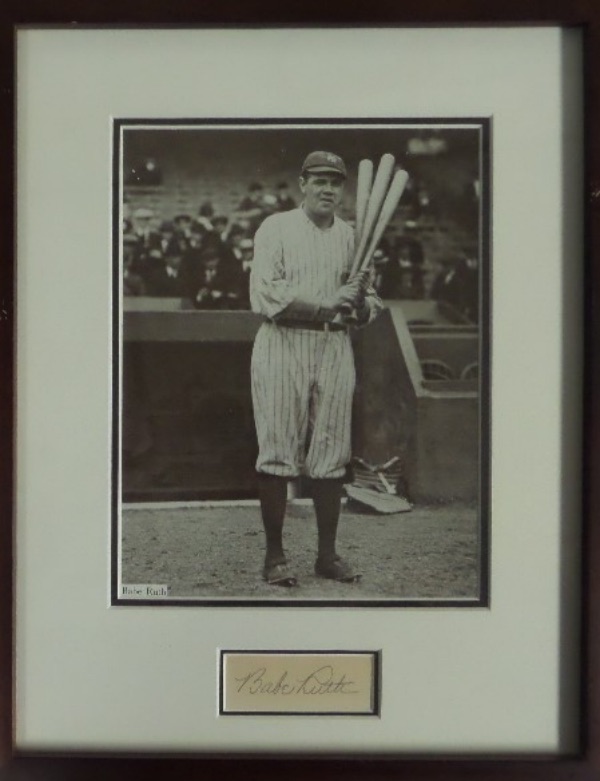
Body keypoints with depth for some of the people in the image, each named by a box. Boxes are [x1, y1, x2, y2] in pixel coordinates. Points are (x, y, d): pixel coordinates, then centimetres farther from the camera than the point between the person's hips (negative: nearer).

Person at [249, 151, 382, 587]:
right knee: (278, 452, -3)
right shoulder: (276, 228, 2)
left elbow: (370, 307, 14)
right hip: (283, 345, -4)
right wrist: (327, 304, -17)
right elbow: (264, 293, -11)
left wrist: (363, 302, -10)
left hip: (336, 348, 4)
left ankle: (328, 554, 15)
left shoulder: (352, 237, 15)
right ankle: (275, 555, 7)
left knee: (331, 454, 5)